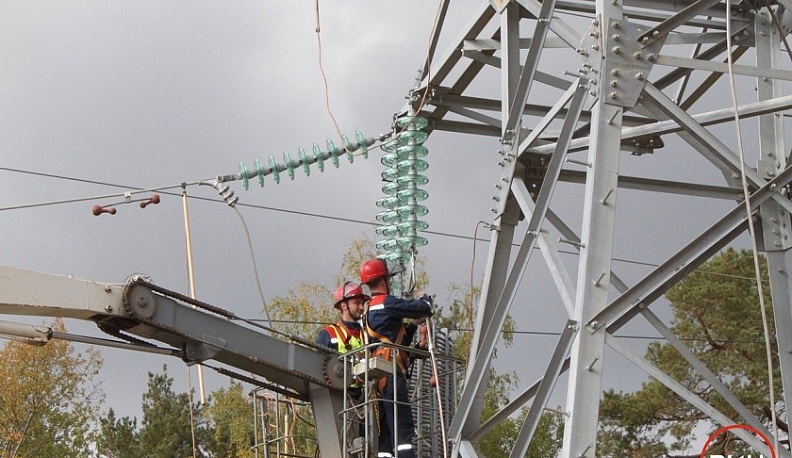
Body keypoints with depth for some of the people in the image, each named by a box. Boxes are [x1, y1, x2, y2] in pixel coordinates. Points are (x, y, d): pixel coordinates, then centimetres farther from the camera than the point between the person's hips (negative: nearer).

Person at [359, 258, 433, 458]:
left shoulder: (368, 311, 25)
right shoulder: (386, 303, -5)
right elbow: (424, 309, -3)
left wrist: (413, 325, 22)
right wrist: (425, 300, 19)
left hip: (377, 376, 9)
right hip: (391, 372, -9)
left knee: (386, 430, 5)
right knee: (403, 426, -16)